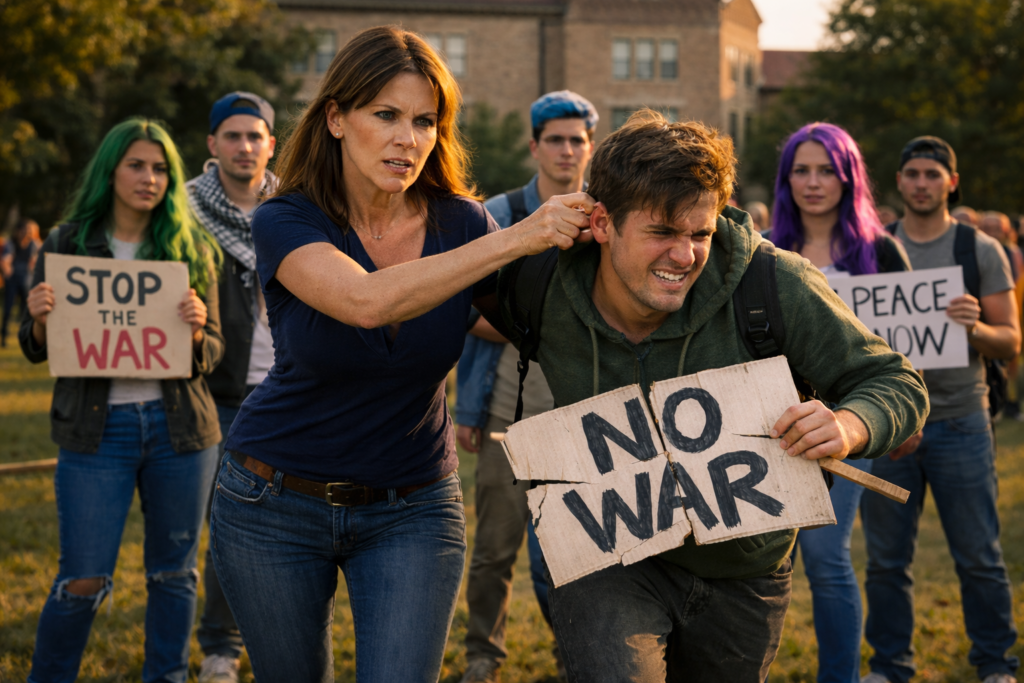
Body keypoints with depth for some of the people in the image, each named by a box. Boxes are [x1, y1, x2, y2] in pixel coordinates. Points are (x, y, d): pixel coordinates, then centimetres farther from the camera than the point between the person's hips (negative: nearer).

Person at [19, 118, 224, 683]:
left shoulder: (192, 250, 4)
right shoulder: (66, 245, 2)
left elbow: (211, 355, 4)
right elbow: (34, 350, 7)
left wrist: (195, 331, -18)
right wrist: (40, 319, -15)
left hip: (178, 425, 2)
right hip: (96, 428, -2)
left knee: (173, 572, 10)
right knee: (84, 579, -1)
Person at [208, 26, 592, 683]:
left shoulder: (459, 221, -9)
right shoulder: (285, 222, -17)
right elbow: (367, 301, -37)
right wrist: (515, 239, -39)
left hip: (414, 507, 1)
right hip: (277, 503, -1)